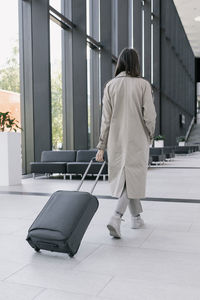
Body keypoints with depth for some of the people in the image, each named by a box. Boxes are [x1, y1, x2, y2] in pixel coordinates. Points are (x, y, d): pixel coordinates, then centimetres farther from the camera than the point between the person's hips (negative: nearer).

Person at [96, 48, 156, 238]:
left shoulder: (110, 85, 1)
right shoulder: (143, 84, -6)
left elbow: (106, 118, -1)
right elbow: (150, 116, -10)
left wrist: (102, 146, 3)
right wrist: (150, 136, 9)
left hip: (116, 140, 3)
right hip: (137, 140, -3)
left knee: (124, 178, 16)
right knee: (132, 178, 4)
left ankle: (136, 217, 28)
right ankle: (116, 218, -12)